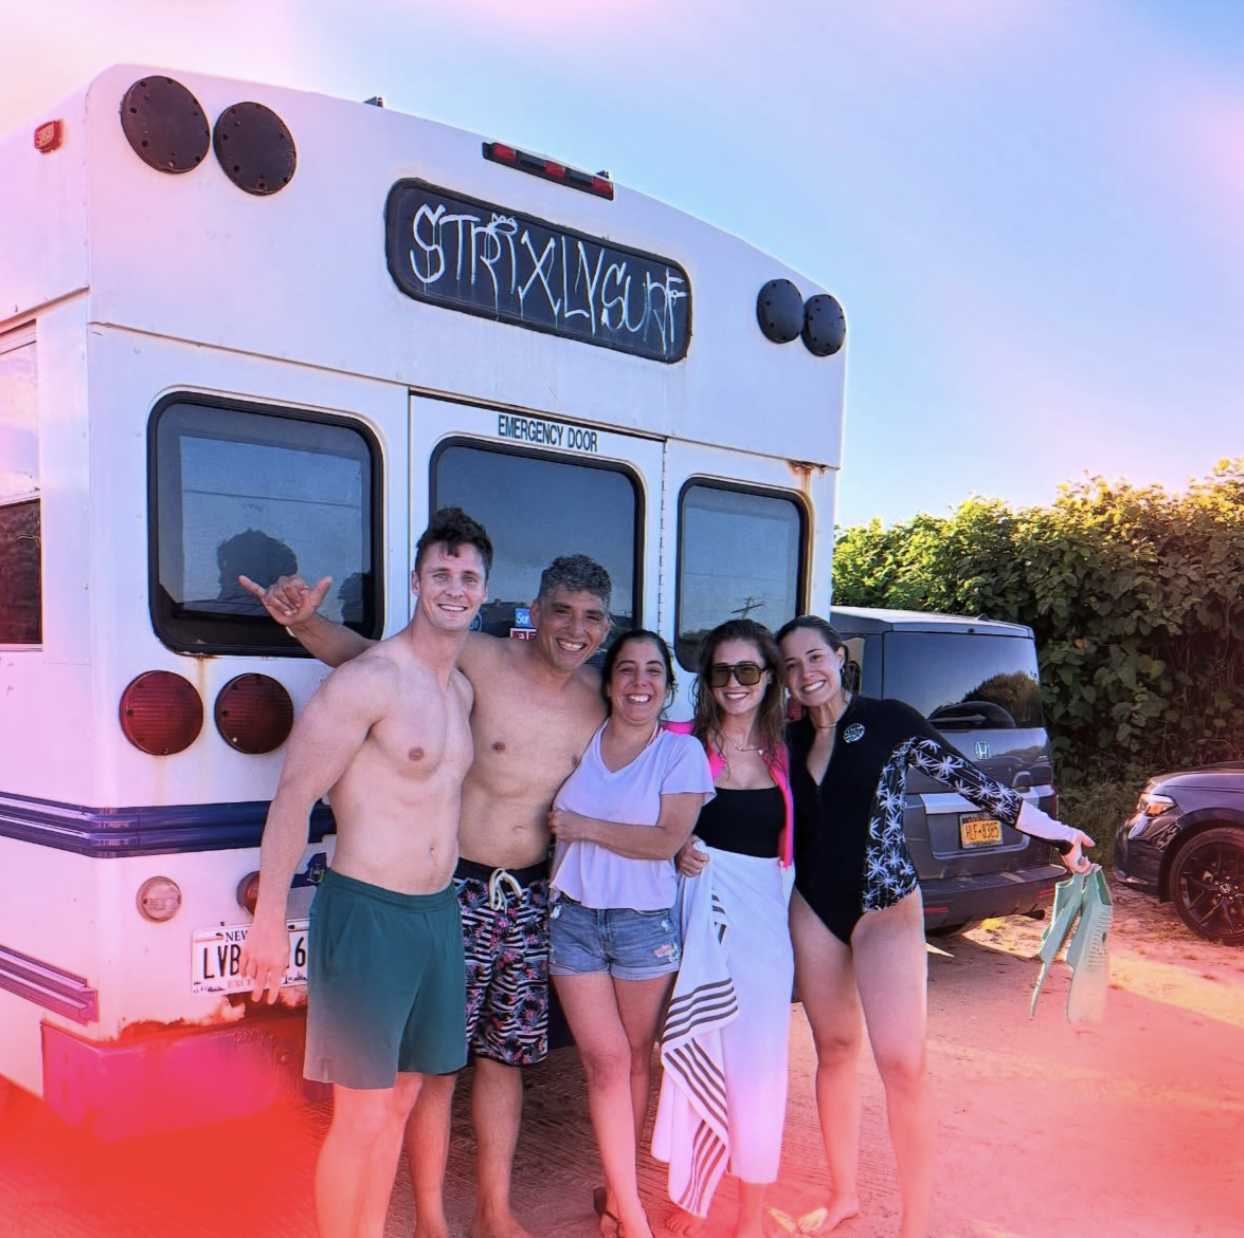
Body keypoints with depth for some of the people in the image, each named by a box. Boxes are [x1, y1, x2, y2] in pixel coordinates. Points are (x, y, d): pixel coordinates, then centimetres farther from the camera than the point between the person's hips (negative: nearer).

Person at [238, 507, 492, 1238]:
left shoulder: (463, 690, 10)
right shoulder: (370, 679, -15)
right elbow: (293, 795, -16)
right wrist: (270, 919, -17)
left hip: (438, 913, 8)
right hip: (365, 913, -7)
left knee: (401, 1101, 18)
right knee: (362, 1116, 1)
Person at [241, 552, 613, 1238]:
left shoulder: (598, 698, 2)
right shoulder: (477, 659, -14)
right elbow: (360, 654, -13)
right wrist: (303, 619, -31)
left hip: (530, 897, 5)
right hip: (455, 890, -5)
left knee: (504, 1053, 17)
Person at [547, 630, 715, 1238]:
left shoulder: (682, 752, -4)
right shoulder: (581, 740, 5)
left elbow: (667, 840, -15)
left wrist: (585, 827, -13)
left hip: (645, 922, -1)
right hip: (574, 918, 2)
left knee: (636, 1058, 10)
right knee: (606, 1061, 0)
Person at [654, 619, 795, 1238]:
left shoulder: (785, 751, 7)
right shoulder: (683, 741, -2)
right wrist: (675, 851, -15)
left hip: (764, 915, 2)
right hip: (698, 909, -2)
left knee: (759, 1061, 5)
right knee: (696, 1055, 6)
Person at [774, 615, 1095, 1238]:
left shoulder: (888, 720, -8)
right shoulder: (789, 742, 5)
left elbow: (970, 780, -6)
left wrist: (1054, 831, -7)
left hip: (885, 905, -4)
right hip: (813, 909, 5)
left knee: (902, 1064, -11)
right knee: (834, 1050, 13)